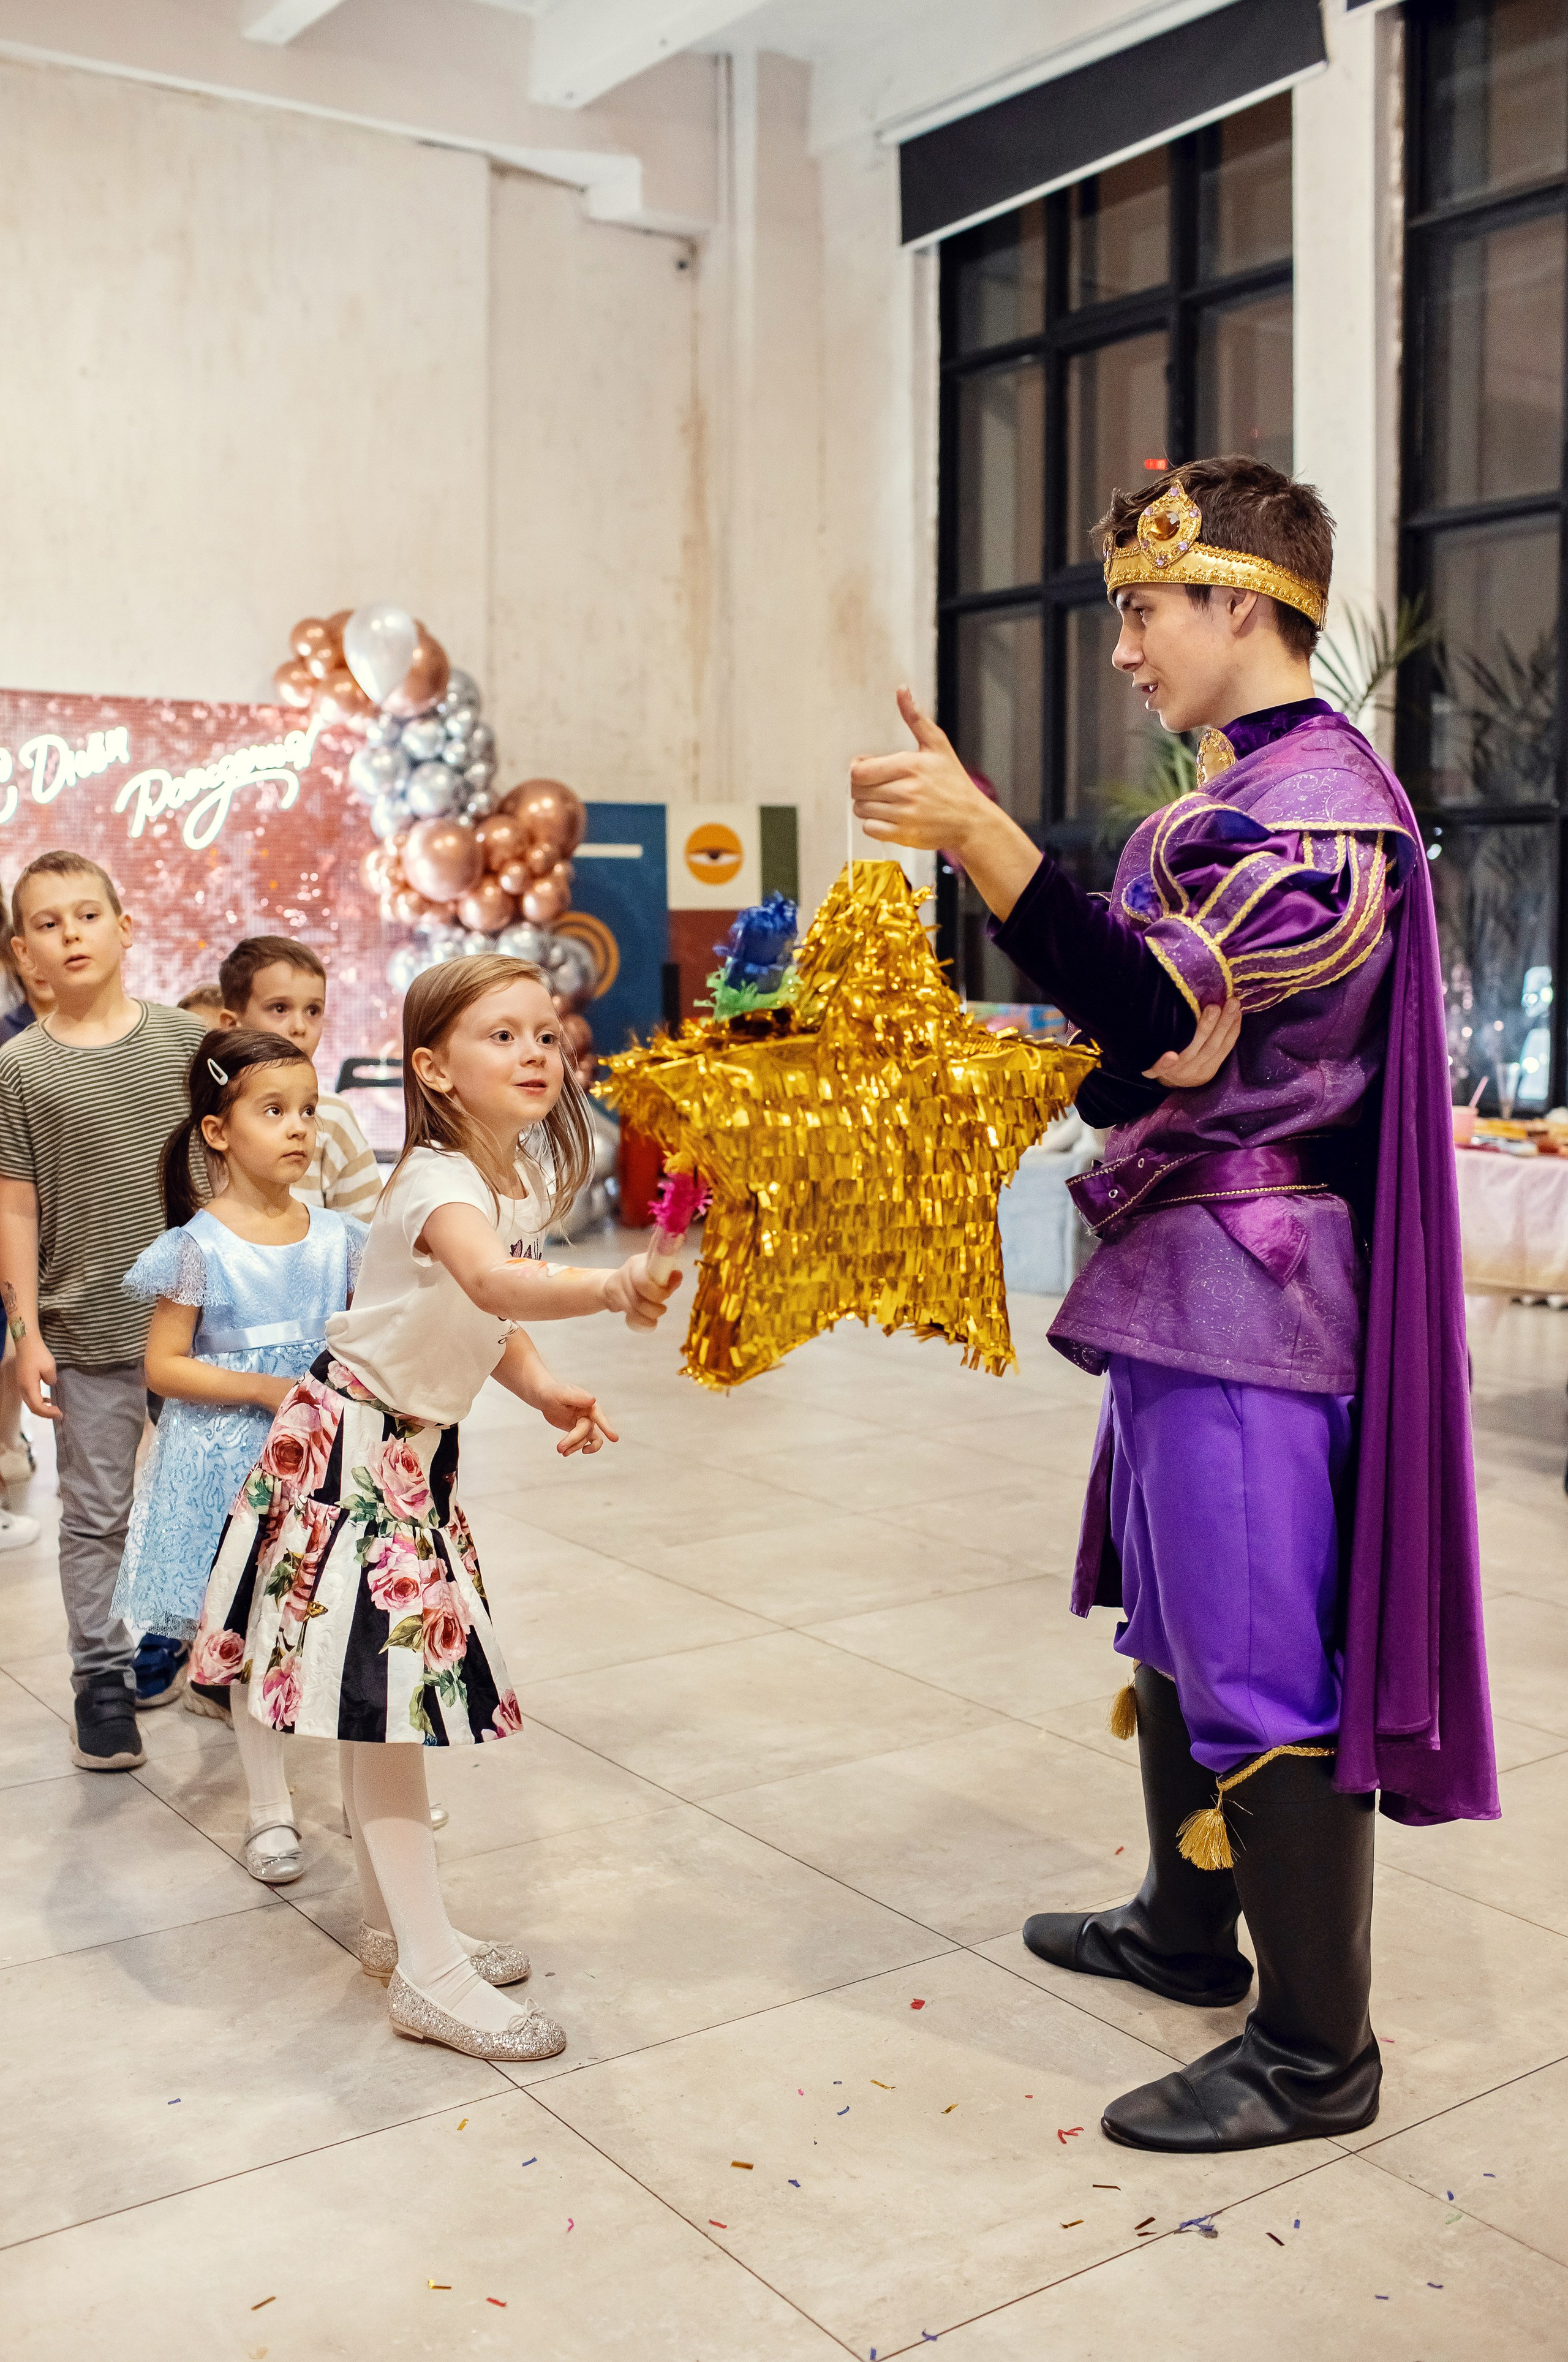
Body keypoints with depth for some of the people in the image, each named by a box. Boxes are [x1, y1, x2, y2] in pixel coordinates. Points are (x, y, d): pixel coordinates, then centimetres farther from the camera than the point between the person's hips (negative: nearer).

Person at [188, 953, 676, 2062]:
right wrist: (614, 1287, -65)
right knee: (386, 1692, -7)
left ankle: (397, 1925, 28)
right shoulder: (439, 1182, -26)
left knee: (396, 1695, 16)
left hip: (419, 1448, 9)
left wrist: (549, 1392, -6)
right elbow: (493, 1282, -49)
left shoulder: (529, 1175, 2)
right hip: (354, 1445, -9)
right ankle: (428, 1973, -1)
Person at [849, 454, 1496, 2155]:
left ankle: (1316, 2045, 10)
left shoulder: (1321, 802, -15)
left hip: (1251, 1281, -10)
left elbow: (1164, 1017, -29)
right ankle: (1188, 1930, 36)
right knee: (1171, 1613, 19)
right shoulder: (1234, 799, 16)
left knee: (1261, 1648, -3)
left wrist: (980, 835, -36)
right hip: (1180, 1268, 10)